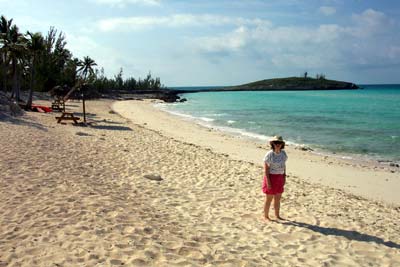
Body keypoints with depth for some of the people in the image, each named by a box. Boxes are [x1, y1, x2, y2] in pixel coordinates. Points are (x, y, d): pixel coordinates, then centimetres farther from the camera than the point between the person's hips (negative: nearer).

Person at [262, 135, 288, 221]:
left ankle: (277, 215, 29)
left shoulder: (283, 153, 2)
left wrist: (284, 177, 8)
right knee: (269, 199, 4)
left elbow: (284, 165, 12)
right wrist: (268, 182, -18)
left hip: (280, 178, 6)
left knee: (278, 198, 14)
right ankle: (266, 216, 18)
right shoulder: (269, 155, -16)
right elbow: (266, 169, -15)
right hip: (271, 178, -5)